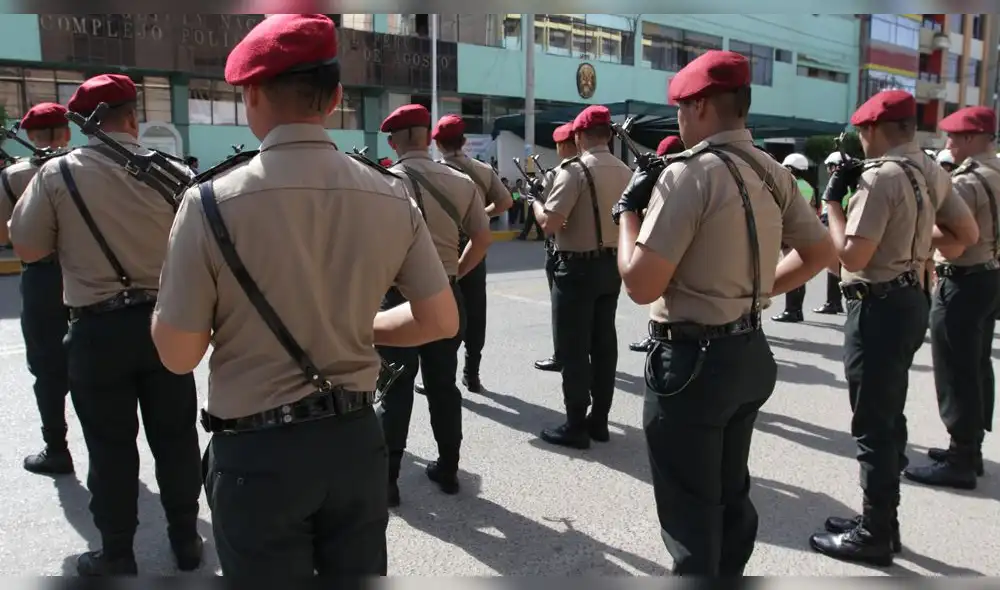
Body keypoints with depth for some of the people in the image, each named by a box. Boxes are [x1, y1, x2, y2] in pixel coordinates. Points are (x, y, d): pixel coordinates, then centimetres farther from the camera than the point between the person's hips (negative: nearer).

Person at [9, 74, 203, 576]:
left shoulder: (58, 173, -6)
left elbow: (27, 249, 0)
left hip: (97, 330, -1)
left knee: (111, 446, 10)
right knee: (175, 435, 13)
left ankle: (116, 555, 23)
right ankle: (185, 539, 26)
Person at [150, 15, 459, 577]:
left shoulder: (213, 202, -15)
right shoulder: (392, 197, -6)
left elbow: (179, 355, -9)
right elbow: (441, 321, 1)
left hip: (257, 452, -2)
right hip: (356, 439, 3)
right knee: (359, 571, 22)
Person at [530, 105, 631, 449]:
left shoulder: (575, 169, -15)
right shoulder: (625, 172, 6)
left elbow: (549, 224, -21)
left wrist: (534, 201, -3)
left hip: (578, 267, -7)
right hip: (612, 265, 7)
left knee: (573, 348, 1)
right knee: (604, 344, 12)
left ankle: (576, 427, 7)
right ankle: (599, 420, 21)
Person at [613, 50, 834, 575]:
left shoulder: (689, 172, -19)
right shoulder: (774, 173, 5)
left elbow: (641, 285, -22)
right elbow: (819, 252, 16)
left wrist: (628, 210, -9)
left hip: (692, 360, -8)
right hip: (749, 352, 8)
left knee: (688, 507, 8)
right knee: (730, 493, 23)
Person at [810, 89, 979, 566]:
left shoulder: (880, 176, -20)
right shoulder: (931, 171, 8)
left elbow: (851, 256, -23)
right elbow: (968, 234, 14)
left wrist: (833, 200, -13)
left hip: (878, 307, -10)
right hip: (910, 300, 10)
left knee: (873, 426, 0)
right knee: (889, 419, 18)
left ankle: (874, 535, 12)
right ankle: (882, 522, 30)